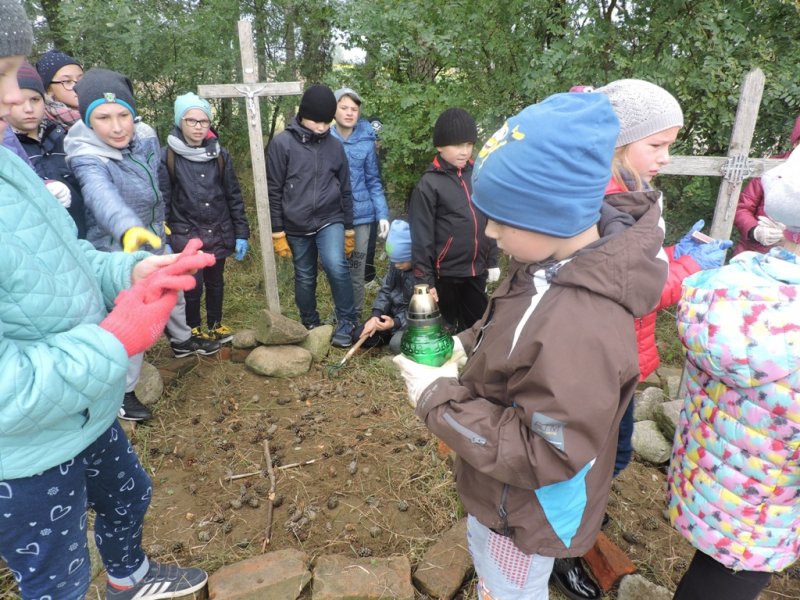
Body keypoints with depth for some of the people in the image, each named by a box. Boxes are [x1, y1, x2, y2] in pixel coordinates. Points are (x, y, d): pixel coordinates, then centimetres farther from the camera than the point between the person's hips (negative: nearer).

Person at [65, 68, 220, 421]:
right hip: (118, 249, -7)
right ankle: (123, 391, 14)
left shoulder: (146, 137, -10)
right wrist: (129, 229, -70)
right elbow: (101, 194, -51)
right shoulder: (87, 157, -29)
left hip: (154, 238, 7)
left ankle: (182, 340, 53)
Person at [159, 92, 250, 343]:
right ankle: (193, 331, 23)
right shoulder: (167, 156, -6)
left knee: (215, 282, 14)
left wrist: (241, 234, 2)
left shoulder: (220, 155, 4)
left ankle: (215, 326, 35)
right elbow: (162, 201, -5)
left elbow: (234, 196, 6)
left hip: (219, 233, 3)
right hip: (186, 235, -3)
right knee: (193, 285, 0)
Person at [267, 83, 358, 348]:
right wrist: (278, 232, -6)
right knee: (304, 278, 10)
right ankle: (311, 325, 32)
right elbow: (274, 191, -4)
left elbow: (345, 190, 10)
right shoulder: (282, 143, -6)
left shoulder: (335, 145, 3)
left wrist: (349, 229, 10)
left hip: (330, 220, 1)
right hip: (297, 226, 0)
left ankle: (347, 322, -5)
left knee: (336, 266, -22)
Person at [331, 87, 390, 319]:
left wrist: (383, 214, -5)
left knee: (357, 271, 8)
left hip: (361, 215, 0)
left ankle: (355, 318, 24)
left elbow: (374, 182, 4)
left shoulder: (366, 141, -2)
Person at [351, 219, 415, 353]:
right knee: (359, 336, -1)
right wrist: (376, 315, -12)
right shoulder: (397, 264, -6)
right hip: (394, 313, 7)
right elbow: (386, 289, 3)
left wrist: (396, 323, -34)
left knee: (397, 344, -32)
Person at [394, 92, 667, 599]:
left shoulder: (578, 327, -40)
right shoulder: (552, 267, -11)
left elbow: (545, 457, -33)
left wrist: (439, 398, -28)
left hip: (528, 511, -8)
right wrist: (467, 348, -9)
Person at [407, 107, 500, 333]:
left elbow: (489, 222, 11)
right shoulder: (429, 183, -10)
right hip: (446, 273, -5)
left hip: (477, 270, 5)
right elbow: (422, 236, -11)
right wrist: (424, 278, -11)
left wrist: (492, 261, 11)